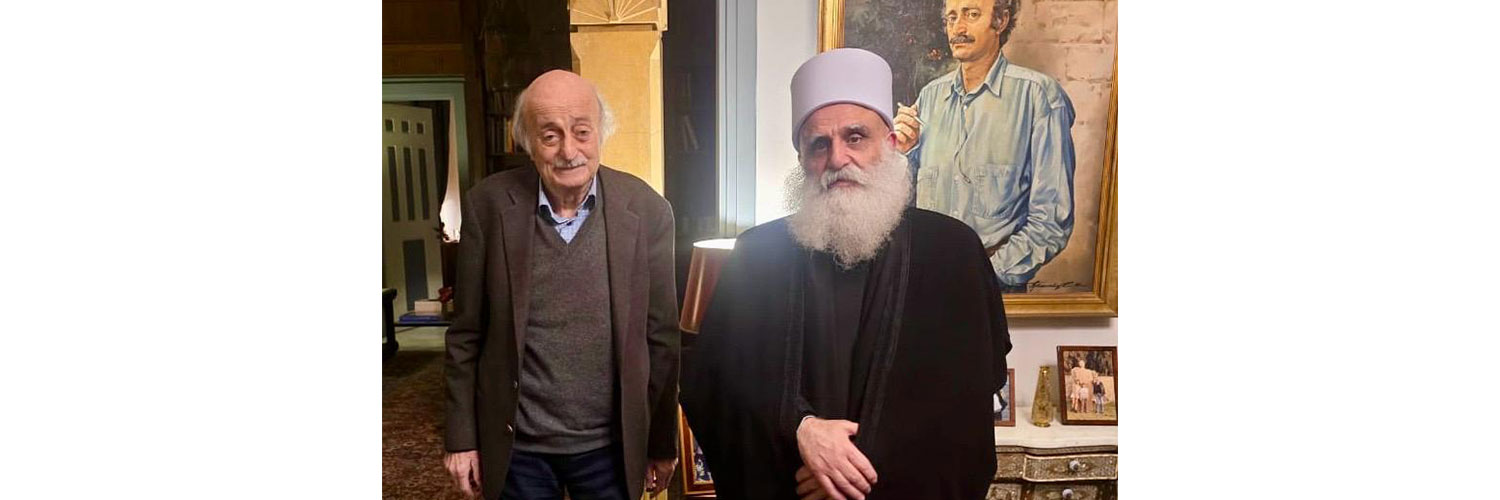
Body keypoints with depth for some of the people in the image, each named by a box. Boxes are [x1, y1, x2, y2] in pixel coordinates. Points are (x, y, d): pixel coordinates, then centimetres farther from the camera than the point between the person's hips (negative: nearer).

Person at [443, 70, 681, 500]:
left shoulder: (647, 210, -9)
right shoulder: (488, 205, -8)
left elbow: (661, 338, -3)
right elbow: (467, 333, -1)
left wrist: (662, 445, 2)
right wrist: (462, 438, 0)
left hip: (611, 447, 0)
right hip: (514, 447, 0)